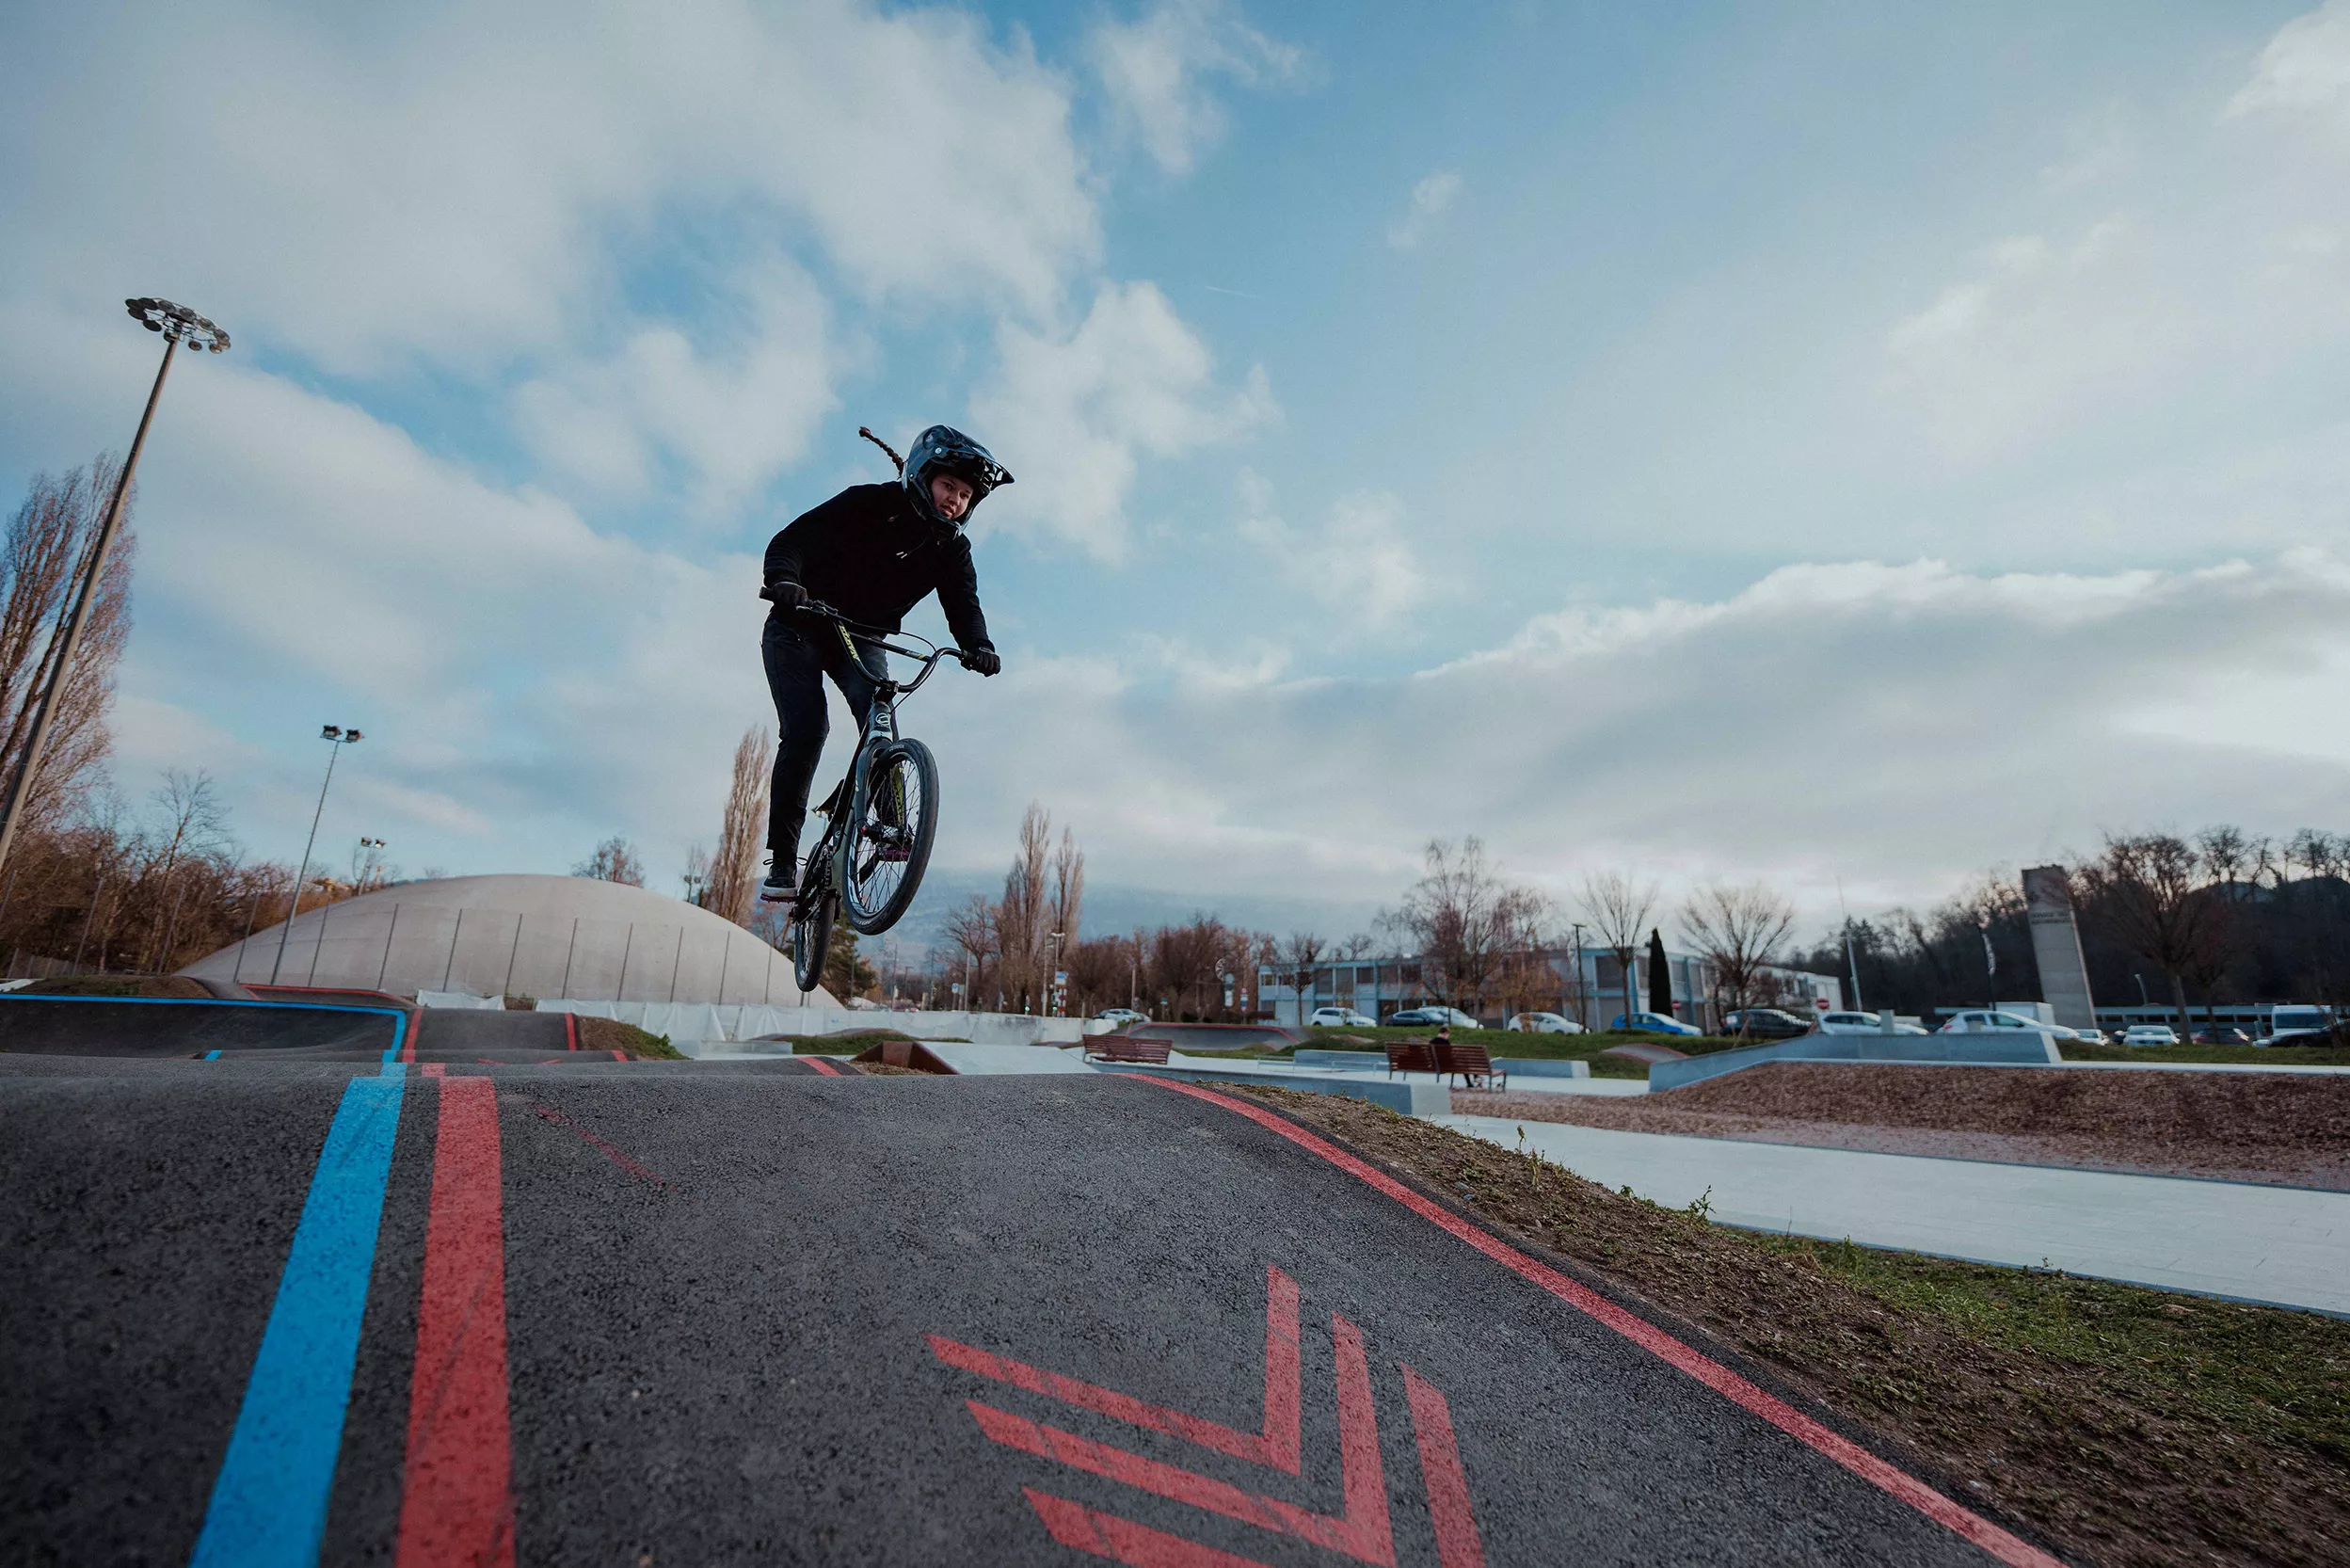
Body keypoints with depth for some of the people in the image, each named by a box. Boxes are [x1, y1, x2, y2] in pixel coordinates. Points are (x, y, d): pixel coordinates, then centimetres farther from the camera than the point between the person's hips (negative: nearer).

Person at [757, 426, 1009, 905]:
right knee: (806, 727, -18)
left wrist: (978, 646, -36)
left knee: (877, 706, -26)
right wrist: (784, 579, -43)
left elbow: (963, 606, -14)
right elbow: (793, 538, -21)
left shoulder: (952, 549, -3)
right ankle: (782, 859, -11)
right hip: (800, 627, -4)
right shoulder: (869, 503, -16)